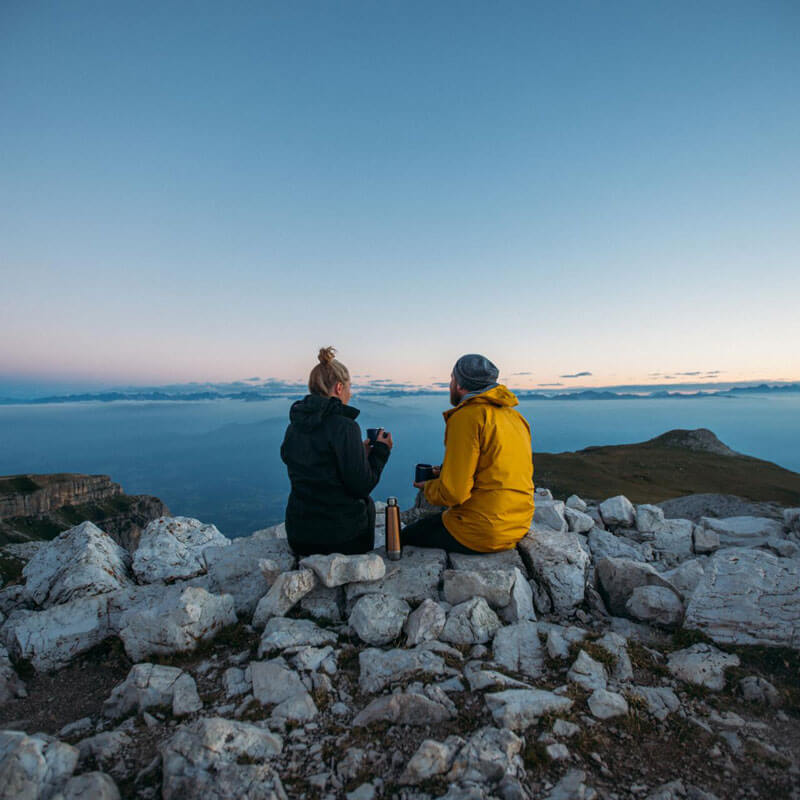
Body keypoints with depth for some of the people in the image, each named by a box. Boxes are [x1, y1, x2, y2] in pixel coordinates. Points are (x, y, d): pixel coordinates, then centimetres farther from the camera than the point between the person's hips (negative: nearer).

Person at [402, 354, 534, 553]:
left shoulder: (467, 417, -19)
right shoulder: (514, 416, 8)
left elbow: (452, 493, -22)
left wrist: (428, 487, 0)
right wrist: (446, 472, 13)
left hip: (482, 533, -8)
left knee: (406, 537, 12)